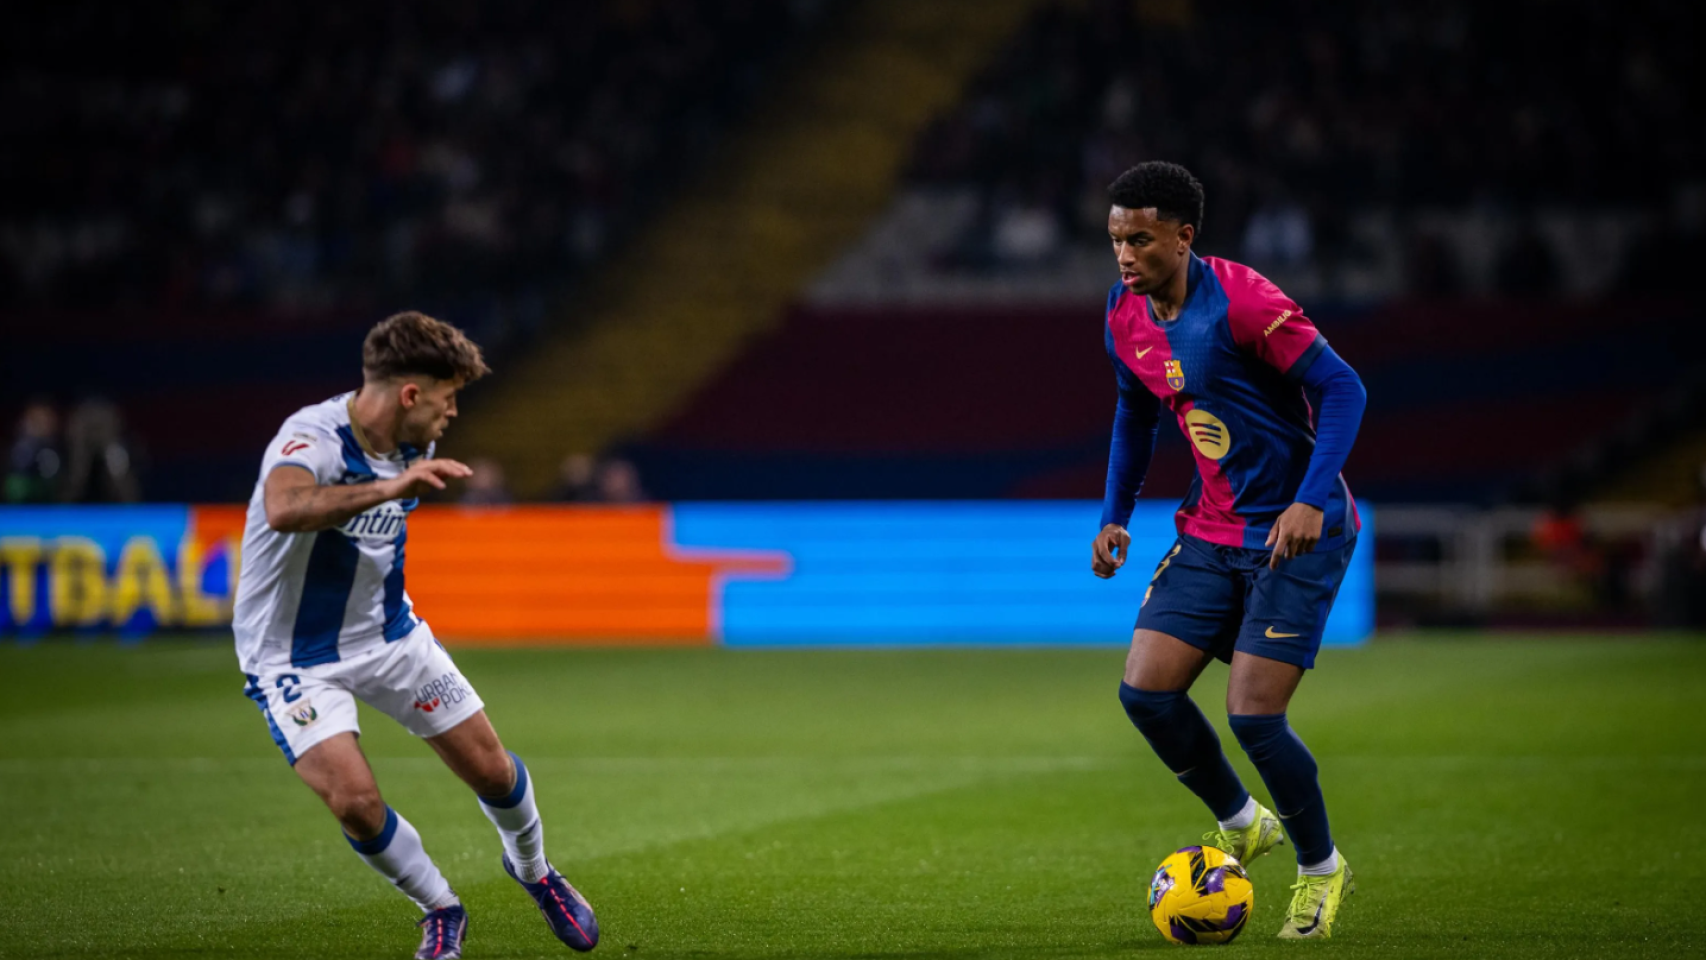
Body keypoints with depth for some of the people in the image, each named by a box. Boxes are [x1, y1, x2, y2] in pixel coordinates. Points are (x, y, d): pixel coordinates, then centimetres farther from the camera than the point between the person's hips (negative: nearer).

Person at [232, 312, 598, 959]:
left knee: (490, 769, 6)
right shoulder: (312, 437, -28)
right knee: (354, 800, -22)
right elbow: (284, 509, -52)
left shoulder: (410, 445, -2)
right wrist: (388, 487, -57)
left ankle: (532, 870, 39)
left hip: (388, 633, 6)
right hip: (295, 656, -6)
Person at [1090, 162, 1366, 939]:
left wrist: (1311, 503, -28)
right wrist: (1115, 516, 12)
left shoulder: (1241, 300, -20)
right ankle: (1242, 823, 21)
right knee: (1145, 691, -4)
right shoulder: (1125, 319, 2)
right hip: (1211, 532, 7)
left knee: (1253, 714, -12)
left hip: (1298, 533, -7)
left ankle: (1322, 868, 14)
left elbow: (1343, 389, -19)